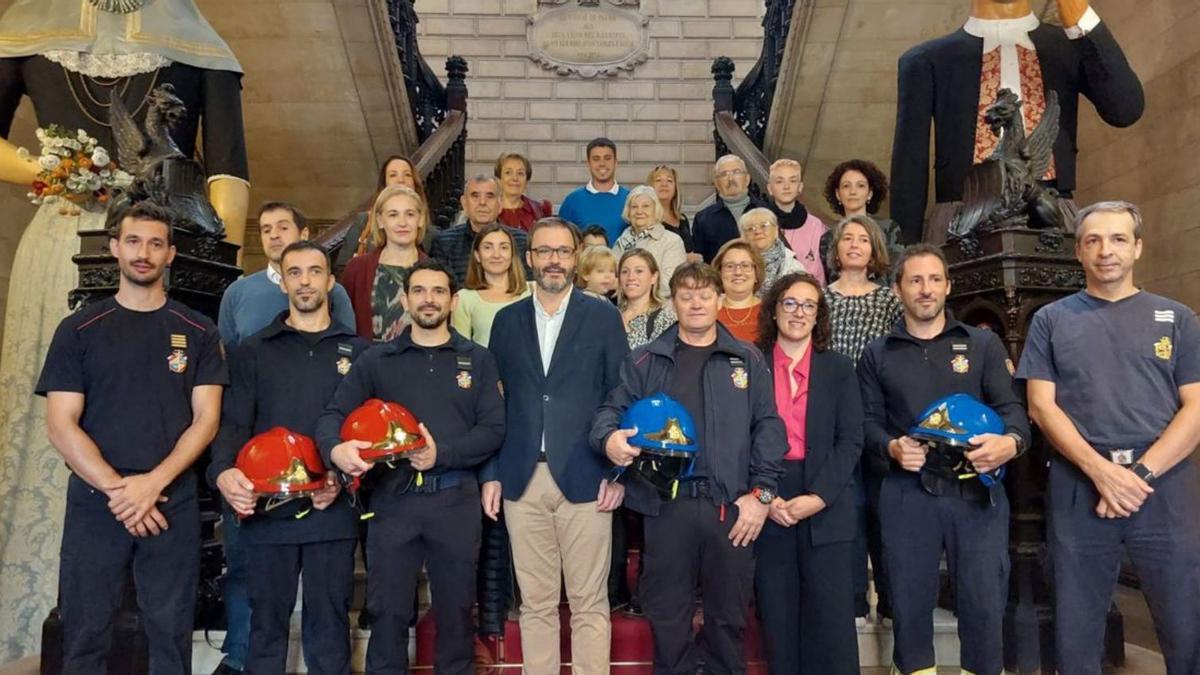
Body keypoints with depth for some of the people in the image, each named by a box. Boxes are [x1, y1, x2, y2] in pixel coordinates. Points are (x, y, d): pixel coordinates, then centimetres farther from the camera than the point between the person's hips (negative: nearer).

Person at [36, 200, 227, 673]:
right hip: (95, 503, 0)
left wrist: (153, 483, -14)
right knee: (85, 634, 7)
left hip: (173, 504, 0)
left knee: (171, 634, 7)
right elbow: (61, 425, -3)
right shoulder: (79, 329, 4)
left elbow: (206, 419, -1)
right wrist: (115, 489, -13)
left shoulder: (197, 332, 5)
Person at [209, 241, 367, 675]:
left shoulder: (358, 352, 10)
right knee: (267, 622, 10)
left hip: (332, 510, 0)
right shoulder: (253, 352, 10)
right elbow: (233, 423, 0)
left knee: (329, 624, 7)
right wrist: (224, 471, -20)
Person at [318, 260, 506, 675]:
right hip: (393, 498, 0)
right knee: (387, 609, 7)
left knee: (456, 608, 10)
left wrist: (442, 454, -15)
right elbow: (333, 415, -1)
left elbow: (493, 430, -1)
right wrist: (336, 448, -23)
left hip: (455, 499, 0)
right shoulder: (376, 361, 8)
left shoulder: (478, 360, 7)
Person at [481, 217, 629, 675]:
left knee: (589, 603, 5)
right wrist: (490, 473, 5)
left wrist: (617, 472, -6)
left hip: (584, 478, -2)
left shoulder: (602, 315, 2)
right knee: (536, 603, 11)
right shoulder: (507, 320, 10)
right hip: (522, 481, 2)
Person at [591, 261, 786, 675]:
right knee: (667, 615, 9)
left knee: (728, 614, 12)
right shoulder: (645, 361, 8)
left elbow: (768, 426, 3)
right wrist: (609, 438, -18)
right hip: (666, 503, 0)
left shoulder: (748, 360, 8)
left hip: (731, 503, 0)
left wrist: (762, 492, -6)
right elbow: (612, 410, 6)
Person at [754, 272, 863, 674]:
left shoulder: (839, 369, 9)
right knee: (777, 615, 5)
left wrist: (818, 497, -10)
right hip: (767, 505, 0)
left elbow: (850, 440, 1)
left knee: (831, 618, 1)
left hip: (826, 507, 0)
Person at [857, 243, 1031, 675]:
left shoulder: (983, 344, 10)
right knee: (910, 602, 9)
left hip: (978, 490, 0)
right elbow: (868, 421, 7)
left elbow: (1010, 406, 2)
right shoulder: (877, 355, 11)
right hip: (907, 493, 1)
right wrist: (891, 447, -14)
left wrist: (1011, 441, -20)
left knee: (984, 603, 2)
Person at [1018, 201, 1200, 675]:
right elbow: (1041, 406, 1)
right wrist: (1100, 469, -13)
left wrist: (1143, 471, -13)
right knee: (1076, 629, 8)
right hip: (1078, 486, 0)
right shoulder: (1051, 320, 9)